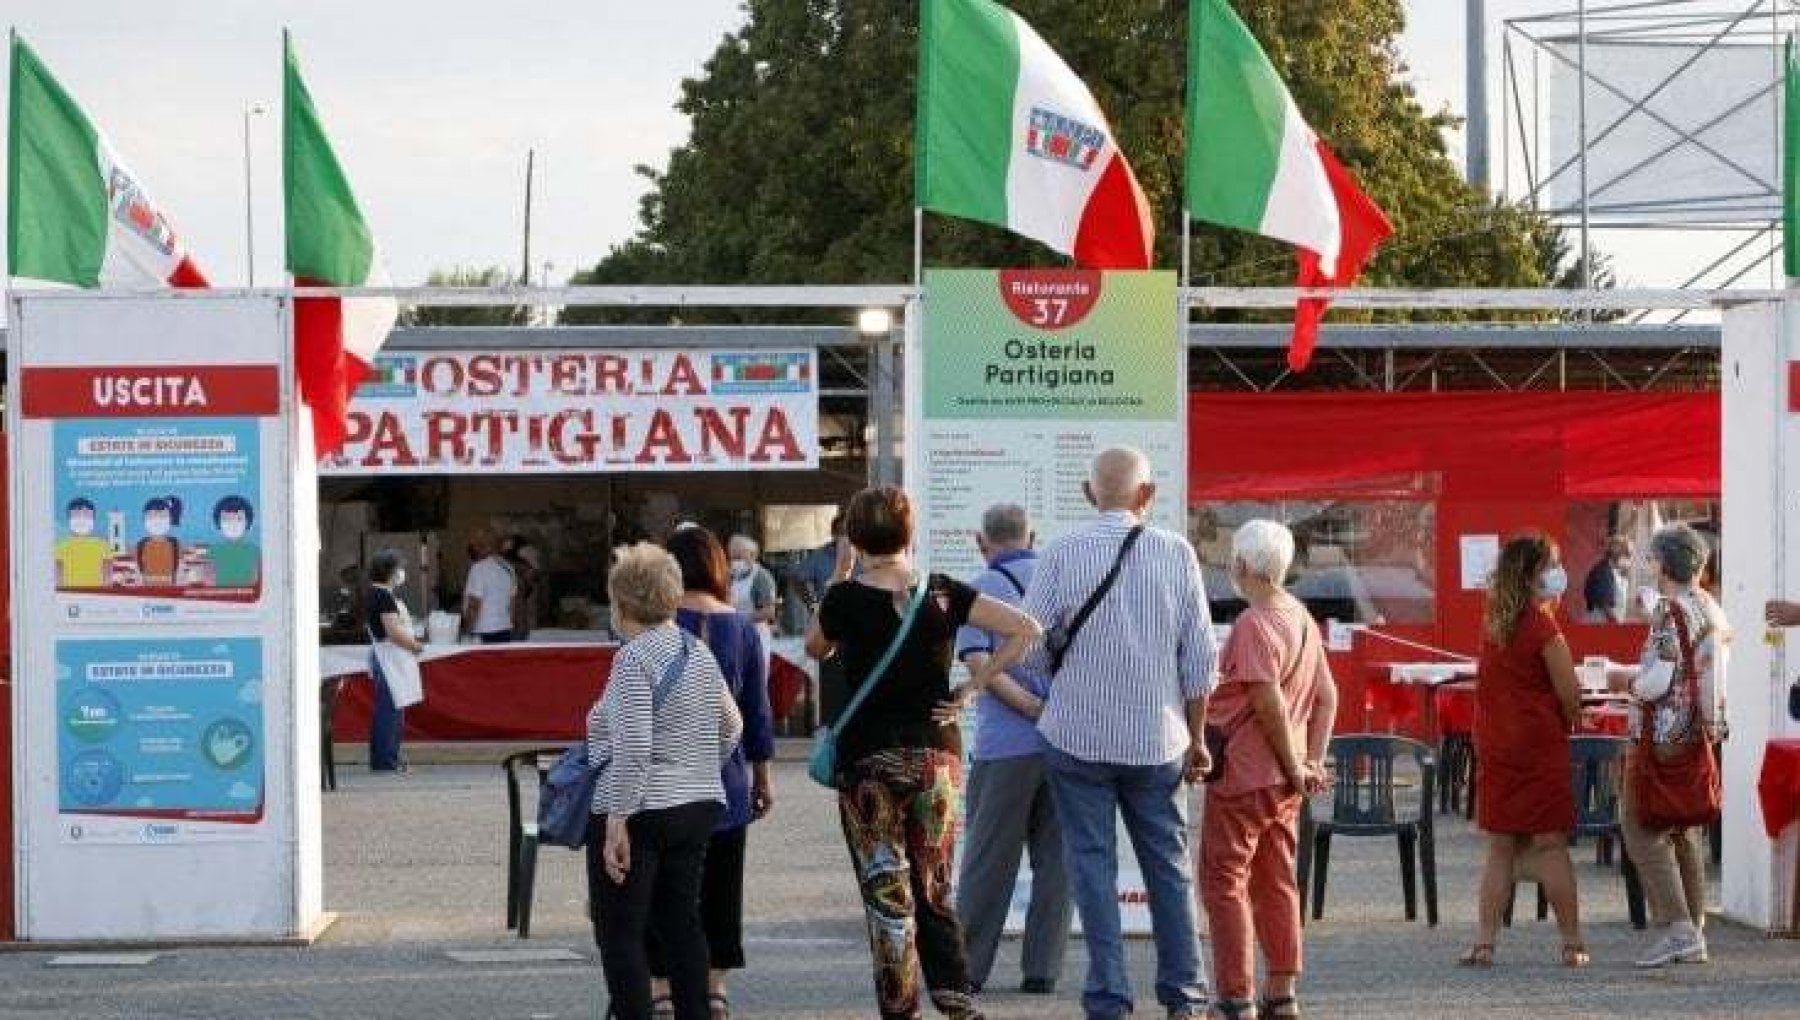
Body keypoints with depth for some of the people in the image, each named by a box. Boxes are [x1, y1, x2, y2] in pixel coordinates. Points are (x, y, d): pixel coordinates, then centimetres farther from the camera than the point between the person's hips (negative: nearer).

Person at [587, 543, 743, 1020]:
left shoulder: (633, 658, -15)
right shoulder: (699, 653, 10)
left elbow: (632, 746, -21)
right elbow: (731, 725, 19)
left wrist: (616, 823, -20)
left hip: (639, 809, -8)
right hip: (698, 809, 8)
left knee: (619, 935, -1)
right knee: (681, 925, 13)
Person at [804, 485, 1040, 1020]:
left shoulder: (847, 599, -8)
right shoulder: (942, 592, 0)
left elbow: (815, 647, 12)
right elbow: (1024, 629, -4)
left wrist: (839, 576, 14)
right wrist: (971, 688, -1)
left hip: (869, 760, -3)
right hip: (937, 756, 3)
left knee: (887, 898, 3)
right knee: (935, 894, 12)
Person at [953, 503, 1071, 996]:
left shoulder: (978, 591, -1)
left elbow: (980, 665, -13)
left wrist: (1035, 709, -13)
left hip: (1005, 747, -3)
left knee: (988, 859, 5)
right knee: (1055, 858, 7)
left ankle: (967, 966, 8)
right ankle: (1042, 969, 6)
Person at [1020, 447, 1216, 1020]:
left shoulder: (1064, 555, -7)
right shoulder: (1176, 554, -2)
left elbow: (1027, 648, -4)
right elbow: (1200, 657, 0)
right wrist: (1196, 738, 10)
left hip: (1078, 735, -2)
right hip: (1157, 738, 2)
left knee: (1093, 866, 4)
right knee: (1168, 865, 12)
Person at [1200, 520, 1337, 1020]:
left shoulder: (1253, 623, -17)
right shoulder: (1303, 618, 11)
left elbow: (1270, 703, -22)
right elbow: (1327, 697, 13)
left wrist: (1294, 767, -13)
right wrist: (1313, 762, 9)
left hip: (1243, 773, -9)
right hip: (1285, 781, 9)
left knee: (1224, 883, -1)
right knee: (1276, 884, 14)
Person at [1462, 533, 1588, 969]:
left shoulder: (1492, 622, 5)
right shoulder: (1541, 625, -13)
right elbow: (1569, 692, -10)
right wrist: (1566, 726, 7)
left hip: (1494, 747, 6)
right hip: (1539, 744, -6)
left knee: (1501, 848, 10)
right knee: (1550, 845, 0)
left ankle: (1484, 942, 4)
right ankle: (1572, 944, 5)